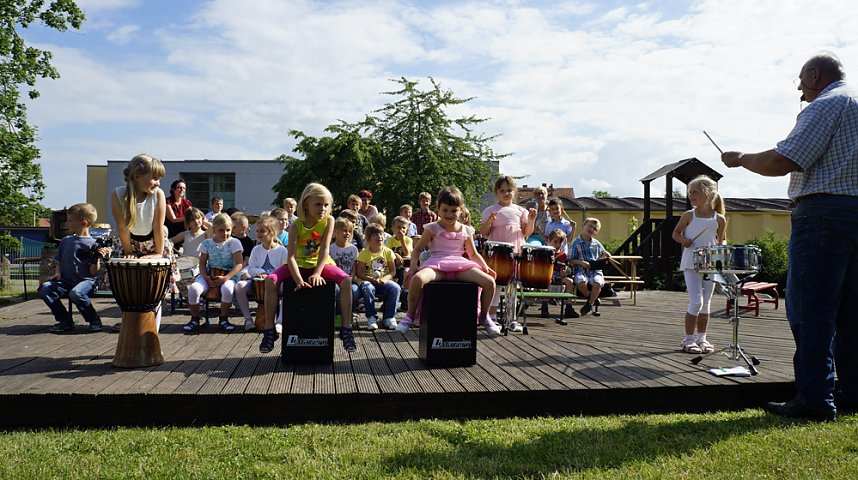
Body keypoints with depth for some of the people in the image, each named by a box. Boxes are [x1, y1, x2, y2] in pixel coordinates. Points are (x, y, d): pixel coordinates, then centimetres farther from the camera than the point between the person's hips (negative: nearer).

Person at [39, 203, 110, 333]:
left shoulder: (92, 244, -4)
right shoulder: (66, 241, 15)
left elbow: (93, 272, -9)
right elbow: (59, 262, 22)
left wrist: (98, 258, -26)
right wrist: (57, 273, 2)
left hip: (86, 281, -6)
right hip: (66, 280, 6)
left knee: (75, 293, -37)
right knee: (44, 288, -19)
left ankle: (94, 320, -11)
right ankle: (65, 320, -4)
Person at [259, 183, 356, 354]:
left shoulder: (328, 221, -12)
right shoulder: (296, 226, -15)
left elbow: (325, 249, -18)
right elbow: (291, 256, -23)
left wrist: (317, 273, -31)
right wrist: (299, 280, -37)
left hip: (321, 263, 0)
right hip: (300, 264, 0)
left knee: (347, 280, -27)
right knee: (270, 280, -25)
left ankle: (346, 328, -18)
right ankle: (269, 330, -14)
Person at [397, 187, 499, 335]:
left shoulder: (466, 231, 14)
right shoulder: (432, 228, 6)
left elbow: (473, 254, 23)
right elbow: (417, 250, 7)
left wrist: (485, 267, 5)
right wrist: (413, 266, -11)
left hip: (460, 265, 3)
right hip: (436, 265, -3)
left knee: (489, 282, -19)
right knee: (417, 279, -37)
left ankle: (484, 317, 8)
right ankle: (409, 316, -13)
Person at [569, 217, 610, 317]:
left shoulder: (596, 243, 15)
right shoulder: (575, 243, 3)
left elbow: (604, 253, 28)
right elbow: (570, 260, 1)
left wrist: (602, 257, 4)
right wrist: (581, 262, -16)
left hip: (595, 270, 3)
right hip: (580, 270, -2)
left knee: (597, 283, -30)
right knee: (582, 282, -35)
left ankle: (589, 305, -6)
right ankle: (590, 297, 0)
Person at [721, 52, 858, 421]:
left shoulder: (826, 105, -8)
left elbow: (781, 162, -17)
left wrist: (741, 159, -1)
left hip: (824, 213, -9)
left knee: (810, 309, -8)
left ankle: (814, 400, -7)